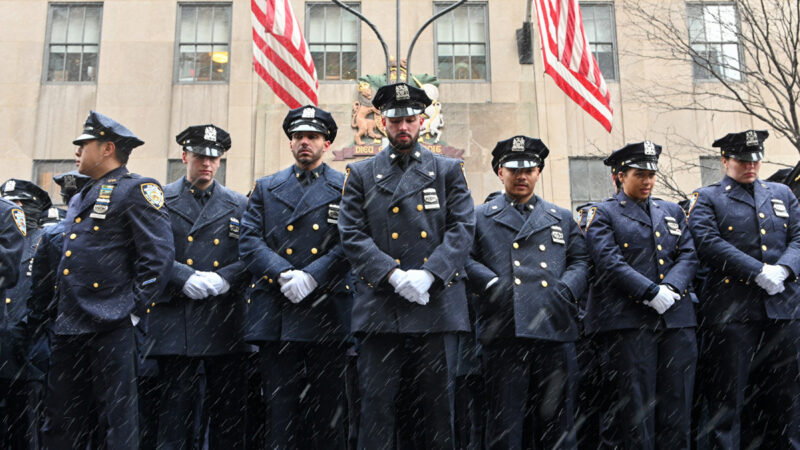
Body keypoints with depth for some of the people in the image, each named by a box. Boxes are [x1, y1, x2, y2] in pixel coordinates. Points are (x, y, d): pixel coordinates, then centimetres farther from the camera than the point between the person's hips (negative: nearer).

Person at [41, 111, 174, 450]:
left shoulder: (138, 190, -4)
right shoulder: (79, 200, 22)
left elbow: (159, 256, -13)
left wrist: (135, 310, -16)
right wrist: (59, 316, 20)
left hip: (110, 329, -8)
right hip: (68, 329, 8)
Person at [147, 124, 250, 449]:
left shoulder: (239, 205, 12)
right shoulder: (160, 201, 8)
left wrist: (224, 277, -12)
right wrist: (184, 277, -15)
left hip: (225, 322, 2)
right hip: (174, 321, -1)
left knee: (227, 410, 7)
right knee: (175, 407, 3)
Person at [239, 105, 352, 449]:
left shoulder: (346, 188, 7)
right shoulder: (265, 188, 15)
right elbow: (249, 242, 4)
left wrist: (311, 277, -17)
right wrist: (284, 274, -12)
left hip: (326, 315, -2)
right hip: (275, 316, 2)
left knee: (327, 411, 6)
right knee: (279, 411, 6)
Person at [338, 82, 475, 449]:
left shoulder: (449, 170, 12)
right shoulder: (360, 174, 12)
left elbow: (462, 229, 2)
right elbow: (352, 235, 2)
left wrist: (427, 275, -13)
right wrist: (394, 275, -13)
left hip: (436, 305, 0)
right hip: (379, 307, 0)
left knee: (438, 406, 7)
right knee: (376, 406, 2)